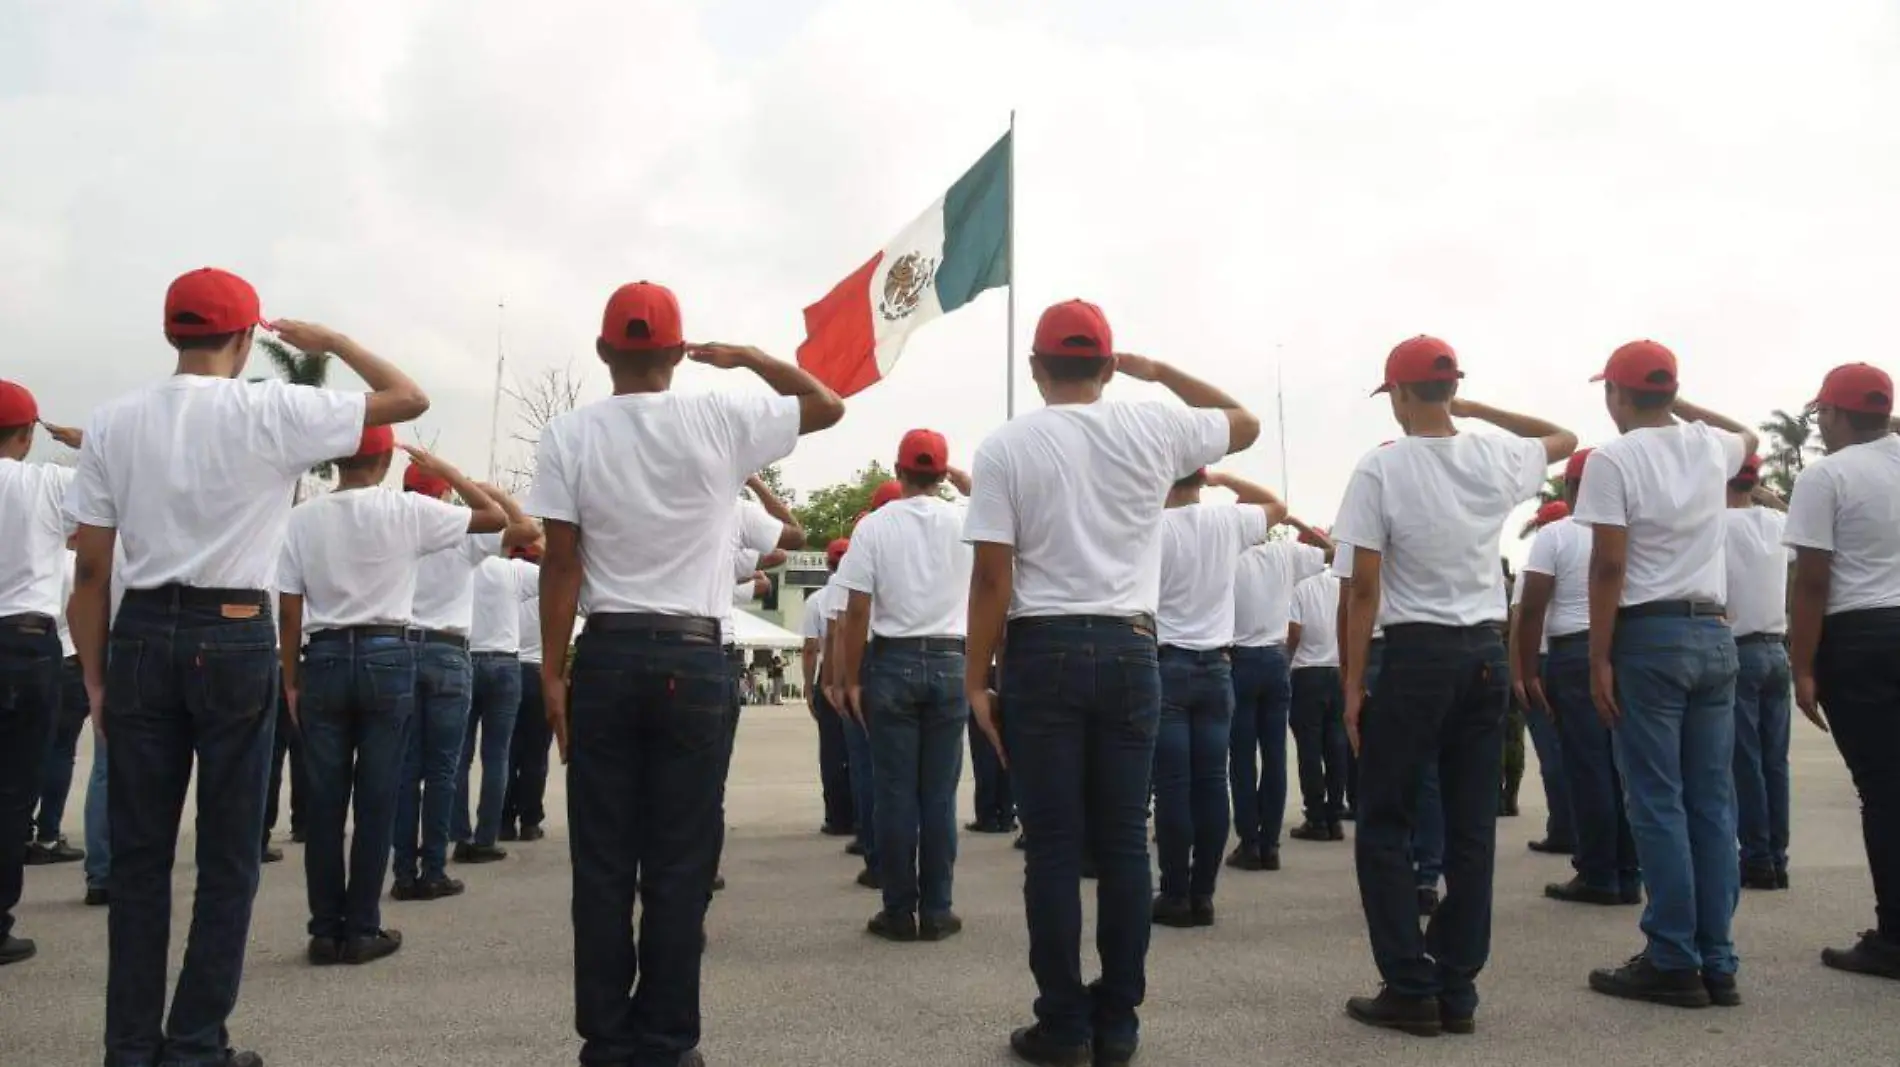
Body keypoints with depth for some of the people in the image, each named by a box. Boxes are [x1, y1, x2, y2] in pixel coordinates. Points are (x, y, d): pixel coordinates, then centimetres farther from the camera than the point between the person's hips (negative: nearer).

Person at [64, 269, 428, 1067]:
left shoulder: (112, 423, 4)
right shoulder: (272, 413, -6)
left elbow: (90, 572, 3)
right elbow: (409, 399, -1)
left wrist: (95, 679, 9)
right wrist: (331, 341, 11)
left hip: (140, 636, 4)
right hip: (233, 639, -3)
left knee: (138, 852, 11)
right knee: (228, 855, 7)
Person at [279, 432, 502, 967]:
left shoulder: (302, 517, 0)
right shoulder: (408, 511, -5)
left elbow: (288, 610, 0)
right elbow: (495, 516, 4)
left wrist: (291, 680, 9)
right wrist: (446, 471, 13)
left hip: (323, 659, 2)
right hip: (386, 657, -2)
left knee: (324, 800, 7)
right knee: (376, 799, 4)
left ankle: (325, 930, 12)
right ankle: (361, 929, 9)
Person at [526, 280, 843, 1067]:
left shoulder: (569, 434, -1)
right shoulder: (722, 420, -1)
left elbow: (562, 566, -3)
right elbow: (829, 405, 13)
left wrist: (552, 672, 2)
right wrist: (747, 357, 18)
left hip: (606, 657, 1)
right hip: (694, 659, 0)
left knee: (602, 864, 7)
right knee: (681, 864, 6)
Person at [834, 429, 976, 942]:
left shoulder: (874, 525, -4)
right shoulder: (964, 521, 0)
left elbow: (857, 612, -6)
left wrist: (852, 679, 1)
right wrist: (963, 481, 27)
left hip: (892, 663, -1)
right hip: (948, 663, 1)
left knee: (895, 793, 3)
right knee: (940, 794, 5)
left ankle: (899, 912, 8)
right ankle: (936, 910, 10)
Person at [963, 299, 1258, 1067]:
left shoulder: (1006, 447, -4)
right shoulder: (1153, 430, 3)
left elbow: (992, 578, -8)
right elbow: (1246, 423, 22)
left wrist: (976, 679, -1)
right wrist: (1160, 370, 23)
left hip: (1043, 650, -2)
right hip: (1129, 648, 2)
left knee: (1054, 847, 3)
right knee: (1123, 842, 8)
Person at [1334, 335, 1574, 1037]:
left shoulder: (1380, 468, -10)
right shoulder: (1497, 457, 3)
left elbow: (1364, 590, -11)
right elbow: (1566, 437, 27)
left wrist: (1353, 684, -4)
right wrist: (1476, 409, 21)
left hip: (1417, 655, -5)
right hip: (1488, 653, 5)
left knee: (1384, 827, 6)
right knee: (1472, 830, 9)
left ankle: (1412, 989, 5)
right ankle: (1457, 991, 14)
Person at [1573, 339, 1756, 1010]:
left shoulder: (1613, 459, -9)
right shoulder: (1710, 447, 9)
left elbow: (1608, 566, -14)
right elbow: (1750, 433, 36)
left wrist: (1599, 660, -10)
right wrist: (1679, 404, 29)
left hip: (1649, 637, -6)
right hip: (1715, 635, 6)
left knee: (1659, 805, -2)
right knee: (1713, 804, 8)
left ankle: (1674, 964, 2)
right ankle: (1716, 962, 13)